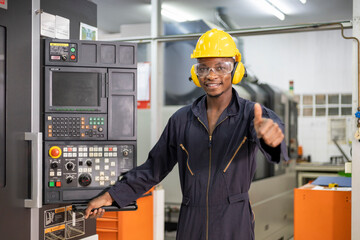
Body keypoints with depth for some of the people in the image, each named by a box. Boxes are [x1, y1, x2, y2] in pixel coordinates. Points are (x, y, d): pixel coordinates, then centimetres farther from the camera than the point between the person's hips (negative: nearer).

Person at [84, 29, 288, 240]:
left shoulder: (251, 114, -7)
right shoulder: (181, 120, 3)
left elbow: (269, 123, -31)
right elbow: (154, 167, 9)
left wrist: (270, 133, -55)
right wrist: (112, 195, 4)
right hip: (190, 223, 3)